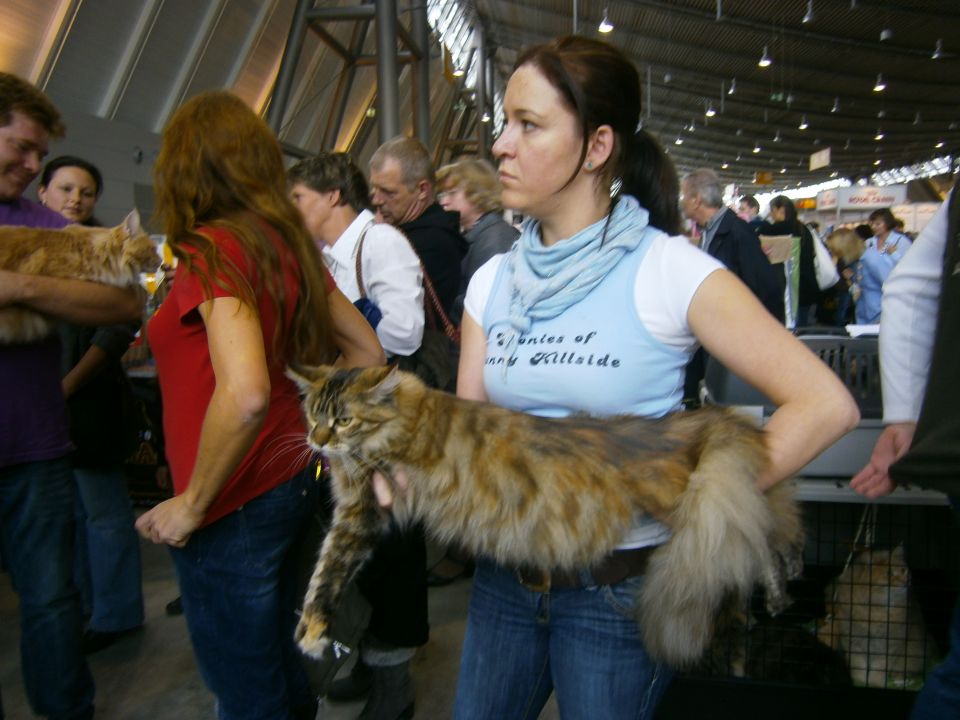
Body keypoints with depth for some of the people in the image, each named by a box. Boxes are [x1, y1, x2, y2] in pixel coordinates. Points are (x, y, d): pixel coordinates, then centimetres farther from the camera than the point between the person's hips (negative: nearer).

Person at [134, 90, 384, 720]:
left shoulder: (212, 251, -18)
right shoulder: (292, 246, 5)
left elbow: (244, 394, -32)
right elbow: (366, 351, 11)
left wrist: (192, 503, -19)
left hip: (235, 506, -8)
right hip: (291, 480, 8)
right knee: (280, 668, 26)